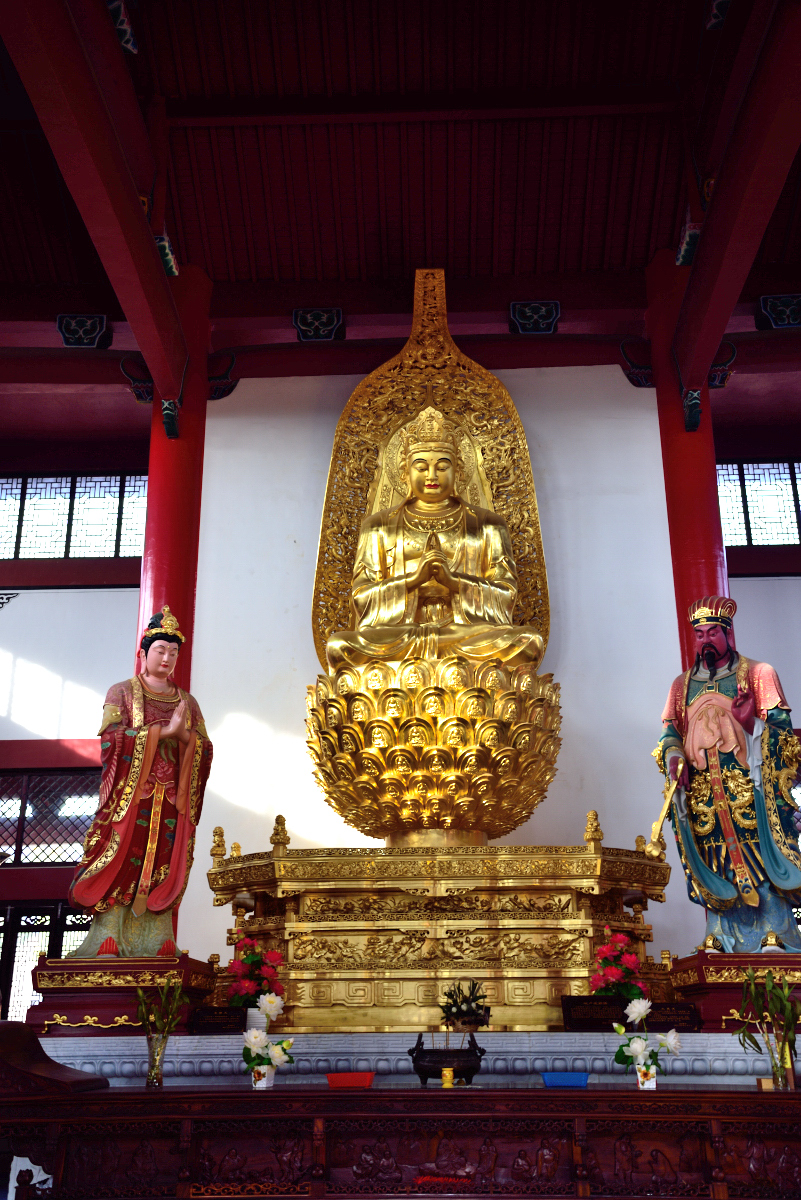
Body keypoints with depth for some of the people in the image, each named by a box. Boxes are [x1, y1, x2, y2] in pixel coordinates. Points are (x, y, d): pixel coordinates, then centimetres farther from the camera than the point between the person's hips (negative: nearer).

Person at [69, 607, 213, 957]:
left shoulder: (187, 702, 17)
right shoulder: (122, 692, 8)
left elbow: (205, 750, 11)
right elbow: (112, 738, -8)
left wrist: (185, 735, -10)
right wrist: (164, 731, -14)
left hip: (172, 802, 3)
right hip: (130, 796, -3)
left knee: (161, 871, -2)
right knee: (122, 869, -9)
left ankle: (153, 946, -1)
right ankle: (108, 945, -7)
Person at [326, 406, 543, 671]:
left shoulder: (487, 526, 17)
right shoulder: (379, 526, 17)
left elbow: (505, 595, 7)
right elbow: (361, 596, 7)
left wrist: (452, 579, -11)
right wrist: (414, 577, -10)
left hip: (470, 632, 1)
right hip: (395, 633, 0)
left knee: (529, 641, -31)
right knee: (338, 644, -31)